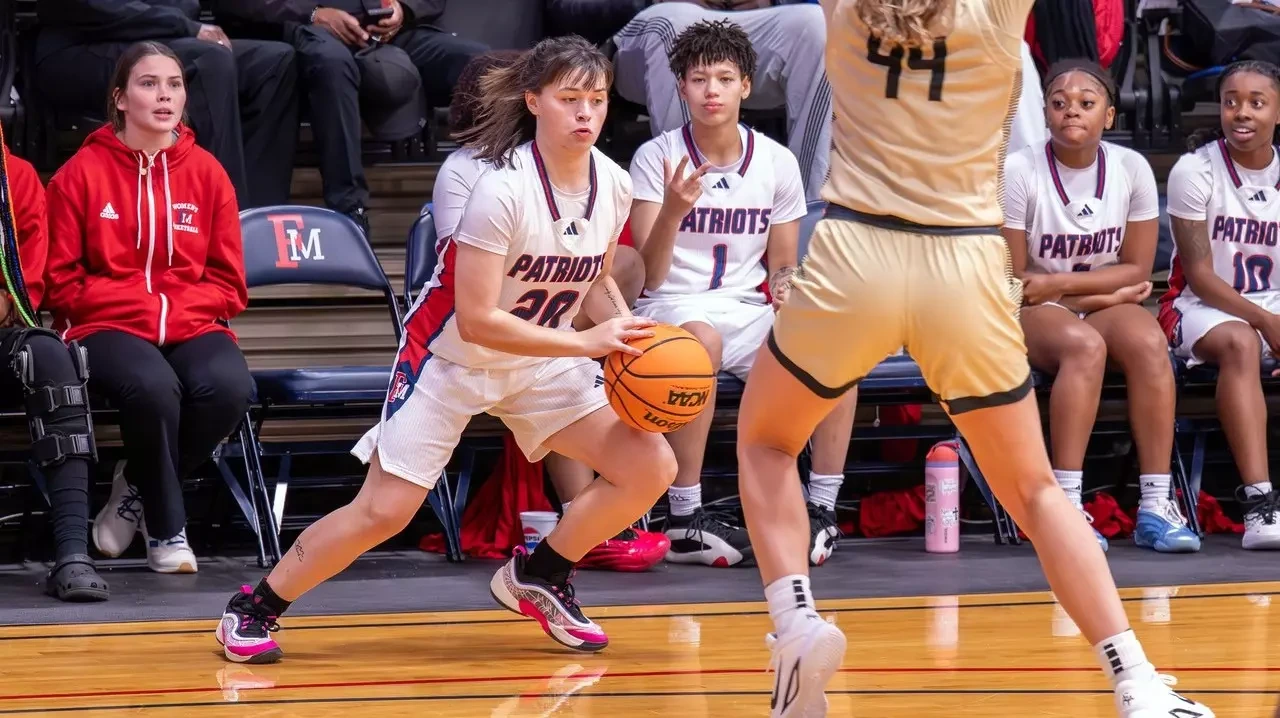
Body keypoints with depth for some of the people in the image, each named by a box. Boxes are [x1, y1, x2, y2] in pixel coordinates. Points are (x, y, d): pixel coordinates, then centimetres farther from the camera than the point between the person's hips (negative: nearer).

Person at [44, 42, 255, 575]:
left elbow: (228, 282, 11)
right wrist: (142, 306, -10)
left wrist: (177, 309, -8)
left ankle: (138, 490, -4)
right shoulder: (83, 173, -1)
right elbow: (61, 282, 2)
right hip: (107, 327, -3)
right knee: (153, 386, -37)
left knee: (229, 387, -31)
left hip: (192, 326, 3)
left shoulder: (206, 173, 6)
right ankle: (165, 527, -14)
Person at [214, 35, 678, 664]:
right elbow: (477, 320, -29)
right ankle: (254, 609, 9)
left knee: (651, 468, -8)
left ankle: (538, 576, 13)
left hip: (541, 363, 6)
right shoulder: (502, 189, -29)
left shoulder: (613, 186, -9)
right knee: (384, 511, -10)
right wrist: (588, 342, -31)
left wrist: (627, 336, -10)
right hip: (451, 359, -6)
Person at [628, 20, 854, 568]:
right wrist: (672, 211, -30)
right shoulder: (656, 158, -5)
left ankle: (822, 509, -15)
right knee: (702, 338, -39)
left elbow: (782, 267, 13)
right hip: (673, 307, -4)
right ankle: (686, 522, -35)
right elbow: (651, 277, -11)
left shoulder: (777, 162, 5)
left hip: (747, 309, 4)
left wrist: (787, 292, -12)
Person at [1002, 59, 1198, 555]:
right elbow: (1012, 282, -10)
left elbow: (1136, 270, -1)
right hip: (1033, 314, -3)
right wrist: (1105, 289, -9)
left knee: (1148, 341, -30)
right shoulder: (1019, 173, -12)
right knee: (1085, 346, -36)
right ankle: (1065, 506, -39)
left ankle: (1156, 506, -32)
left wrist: (1058, 283, -14)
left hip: (1106, 307, 3)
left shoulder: (1132, 169, -2)